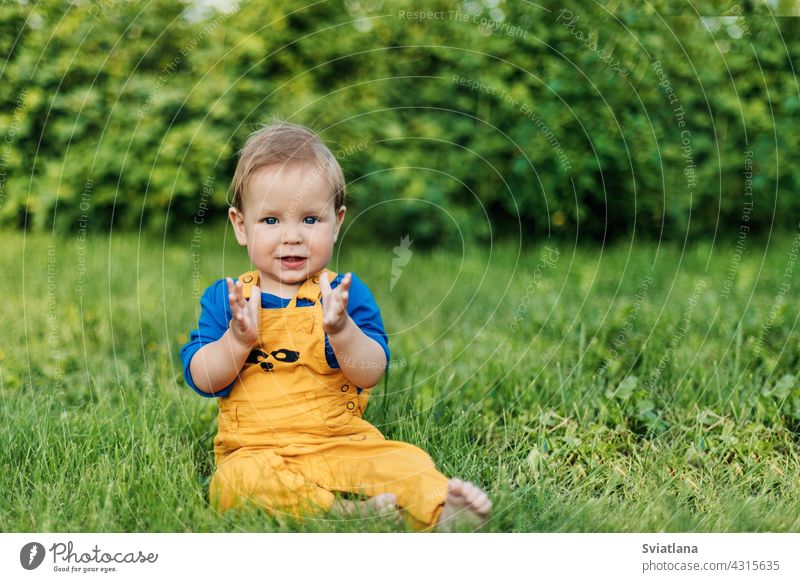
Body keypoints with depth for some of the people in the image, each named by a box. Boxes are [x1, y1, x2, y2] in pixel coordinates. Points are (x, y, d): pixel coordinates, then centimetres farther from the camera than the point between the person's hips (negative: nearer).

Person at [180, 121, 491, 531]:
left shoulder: (347, 292, 5)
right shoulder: (224, 297, 8)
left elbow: (370, 374, -5)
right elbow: (201, 380, 1)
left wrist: (341, 329, -25)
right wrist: (238, 338, -18)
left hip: (341, 443, 1)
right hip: (254, 448, 0)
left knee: (404, 462, -27)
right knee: (237, 481, -34)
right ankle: (337, 510, -43)